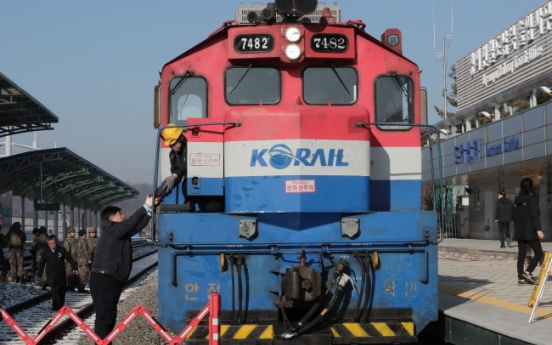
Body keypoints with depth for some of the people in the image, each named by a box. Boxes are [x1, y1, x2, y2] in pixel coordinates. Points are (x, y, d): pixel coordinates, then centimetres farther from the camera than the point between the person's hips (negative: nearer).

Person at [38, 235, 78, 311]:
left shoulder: (62, 249, -5)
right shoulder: (46, 252, -3)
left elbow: (70, 259, -2)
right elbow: (42, 264, 6)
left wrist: (74, 268, -11)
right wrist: (39, 275, 9)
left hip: (61, 275, 1)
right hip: (51, 276, -1)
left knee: (61, 291, 11)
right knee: (54, 291, -13)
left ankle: (60, 306, 25)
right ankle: (56, 306, -11)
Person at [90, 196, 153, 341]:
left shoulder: (120, 232, 17)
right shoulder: (110, 229, -8)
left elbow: (136, 227, 17)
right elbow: (130, 223, -18)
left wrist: (149, 211, 7)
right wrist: (145, 207, -15)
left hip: (112, 279, 10)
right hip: (104, 279, -10)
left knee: (109, 315, 13)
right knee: (105, 315, -12)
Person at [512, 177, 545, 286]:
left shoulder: (517, 199, 10)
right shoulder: (532, 197, -10)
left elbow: (514, 215, 14)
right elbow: (535, 214, -17)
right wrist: (538, 229, -19)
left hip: (519, 231, 7)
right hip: (530, 231, -7)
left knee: (521, 254, 7)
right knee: (538, 252, 1)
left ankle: (521, 278, 5)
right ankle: (528, 272, -13)